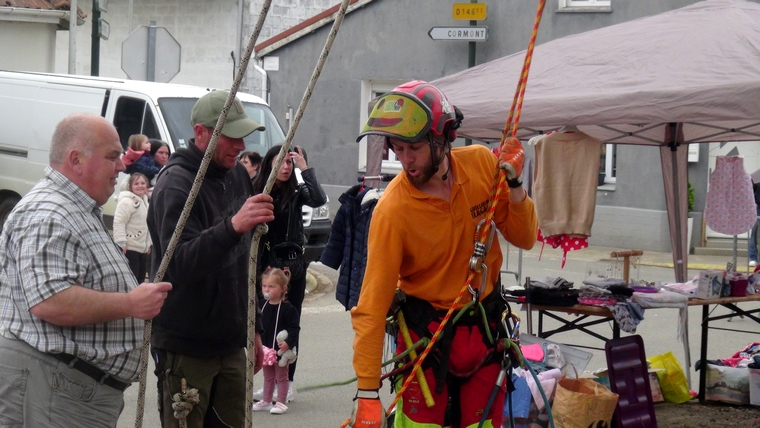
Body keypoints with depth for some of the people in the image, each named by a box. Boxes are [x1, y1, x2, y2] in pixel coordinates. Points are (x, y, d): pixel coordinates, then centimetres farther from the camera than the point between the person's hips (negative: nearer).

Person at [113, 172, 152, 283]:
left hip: (142, 248, 10)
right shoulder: (127, 201, -14)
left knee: (140, 279, 14)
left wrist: (148, 244, 25)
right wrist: (121, 243, -26)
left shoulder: (144, 201, 17)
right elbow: (119, 223, -21)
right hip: (129, 249, -10)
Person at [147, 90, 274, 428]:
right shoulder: (175, 182, -15)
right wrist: (232, 227, -43)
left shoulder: (237, 175, 9)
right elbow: (180, 263, -29)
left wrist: (253, 327, 20)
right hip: (185, 348, -7)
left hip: (231, 343, 7)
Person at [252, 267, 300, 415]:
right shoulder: (263, 306, 4)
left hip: (281, 349, -6)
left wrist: (288, 342, -27)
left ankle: (281, 402, 12)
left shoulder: (288, 309, -14)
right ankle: (266, 401, 26)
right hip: (266, 349, 6)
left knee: (281, 376, 6)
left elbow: (294, 328, -16)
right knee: (268, 376, 17)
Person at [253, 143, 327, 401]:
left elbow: (319, 200, -20)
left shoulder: (296, 192, -1)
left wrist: (305, 168, -19)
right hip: (263, 268, 2)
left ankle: (288, 382, 7)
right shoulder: (255, 192, -1)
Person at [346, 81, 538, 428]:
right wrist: (366, 392, -27)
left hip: (485, 325, 4)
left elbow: (524, 238, 0)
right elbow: (372, 304, -24)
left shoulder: (482, 163, -11)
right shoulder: (392, 210, -23)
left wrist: (513, 183, -18)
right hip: (426, 332, -4)